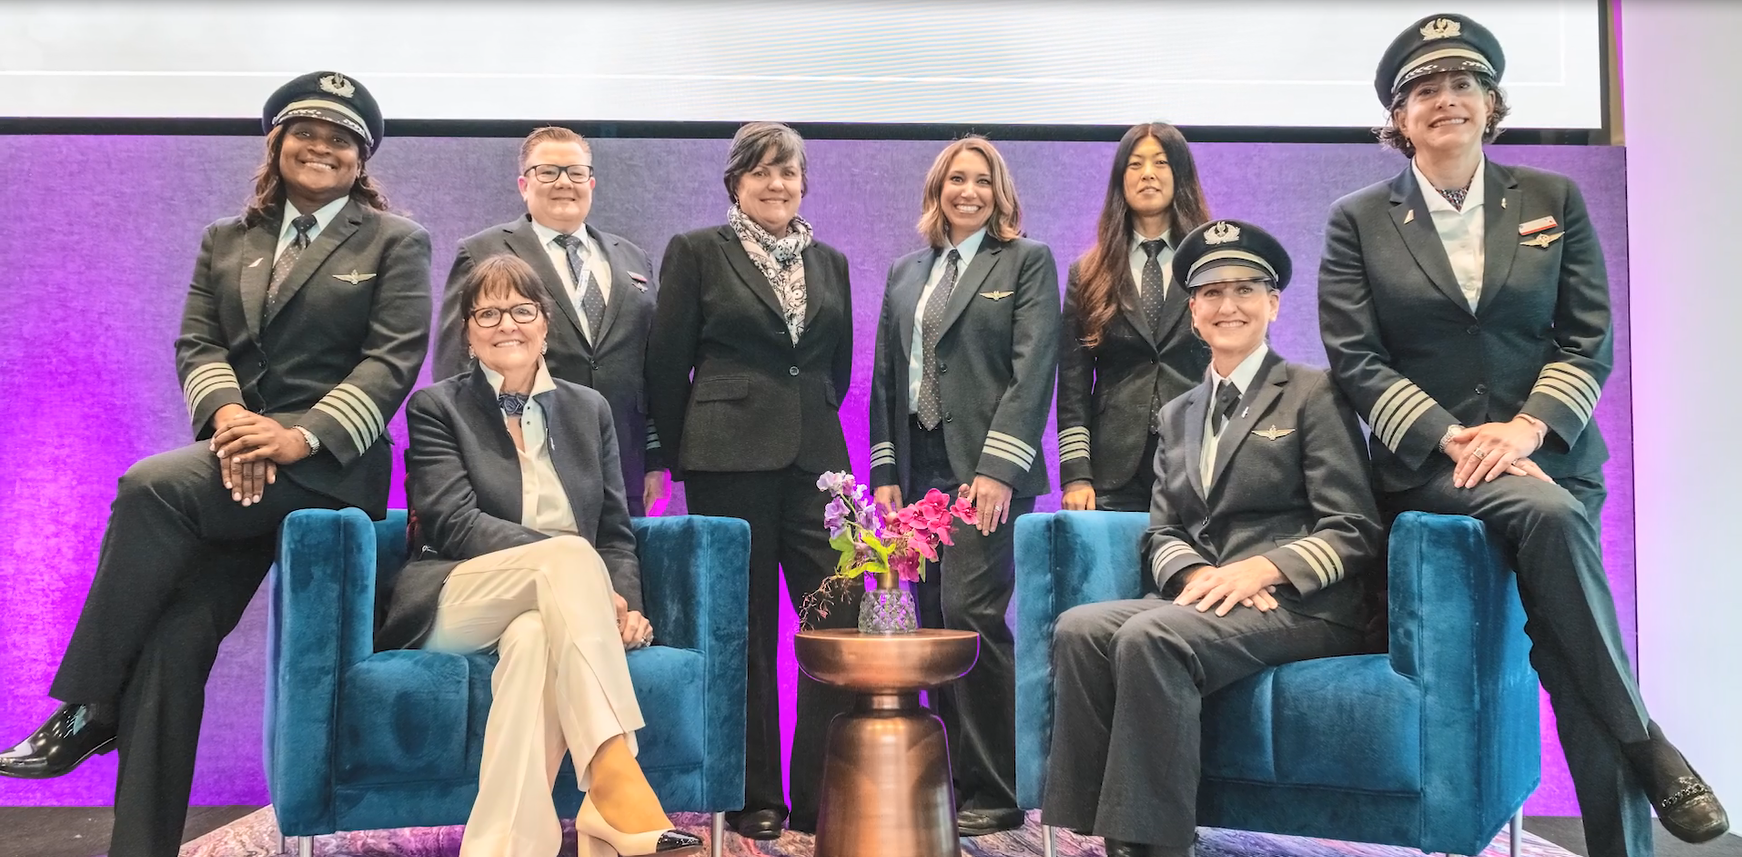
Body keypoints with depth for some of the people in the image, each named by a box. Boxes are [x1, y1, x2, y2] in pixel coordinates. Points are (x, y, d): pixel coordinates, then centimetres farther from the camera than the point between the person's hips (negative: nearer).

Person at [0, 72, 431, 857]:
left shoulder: (395, 242, 7)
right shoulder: (226, 240, 20)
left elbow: (394, 359, -5)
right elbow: (196, 343, 10)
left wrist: (303, 435, -19)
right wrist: (227, 412, -14)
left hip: (329, 464, -4)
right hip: (237, 462, 5)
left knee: (152, 486, -28)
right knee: (174, 639, -11)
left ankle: (86, 709, -16)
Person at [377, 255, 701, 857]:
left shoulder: (589, 410, 19)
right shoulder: (436, 408, 9)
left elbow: (616, 534, 15)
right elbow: (454, 523, -8)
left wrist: (624, 605, -8)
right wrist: (572, 564, -20)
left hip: (554, 611, 2)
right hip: (455, 606, -2)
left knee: (535, 637, -37)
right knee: (569, 555, -34)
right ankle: (616, 785, -46)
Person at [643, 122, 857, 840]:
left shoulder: (830, 262, 15)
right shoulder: (695, 253, 3)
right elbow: (667, 364, 3)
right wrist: (685, 453, 5)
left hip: (815, 457, 4)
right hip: (731, 462, -3)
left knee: (842, 620, -4)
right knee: (747, 632, 3)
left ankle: (823, 795, 7)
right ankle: (754, 799, 15)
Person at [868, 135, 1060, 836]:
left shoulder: (1027, 262, 3)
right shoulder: (906, 272, 19)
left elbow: (1033, 368, -7)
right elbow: (885, 376, 17)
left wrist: (998, 468, -16)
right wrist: (885, 470, 8)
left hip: (986, 470, -5)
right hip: (919, 471, 6)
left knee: (972, 615, -12)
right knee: (935, 626, 6)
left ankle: (994, 795, -2)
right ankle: (953, 781, 15)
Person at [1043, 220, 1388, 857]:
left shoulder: (1313, 394, 4)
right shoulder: (1177, 415, 21)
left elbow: (1355, 532, -3)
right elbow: (1162, 534, 14)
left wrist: (1258, 570, -19)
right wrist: (1199, 576, -10)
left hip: (1301, 608, -5)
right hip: (1198, 603, 5)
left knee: (1149, 636, -33)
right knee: (1078, 629, -24)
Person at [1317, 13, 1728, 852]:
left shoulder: (1553, 200, 11)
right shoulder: (1358, 219, 5)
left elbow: (1589, 340, 6)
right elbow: (1355, 359, -2)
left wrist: (1527, 427, -12)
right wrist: (1451, 437, -14)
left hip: (1548, 451, 2)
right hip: (1426, 459, -2)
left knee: (1573, 668, -14)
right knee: (1547, 513, -32)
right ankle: (1646, 744, -18)